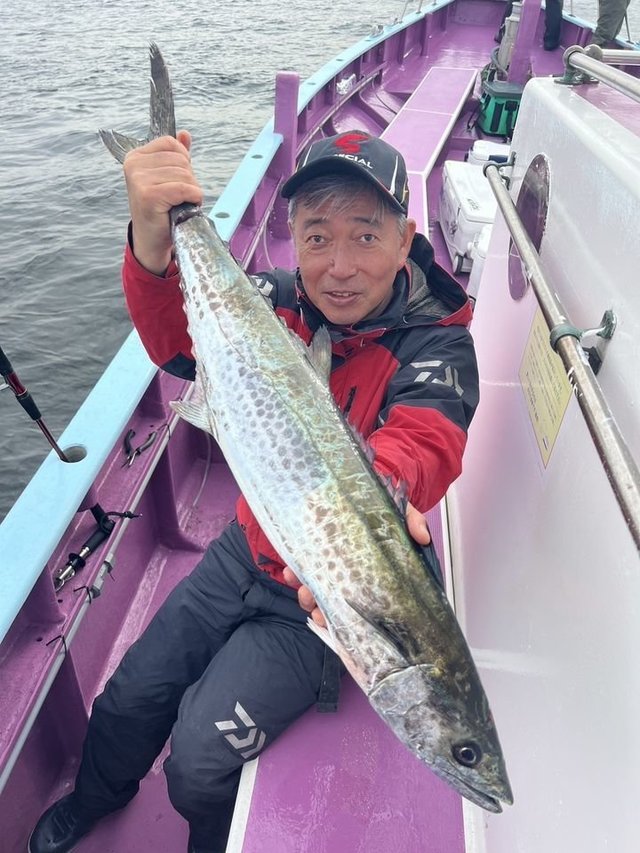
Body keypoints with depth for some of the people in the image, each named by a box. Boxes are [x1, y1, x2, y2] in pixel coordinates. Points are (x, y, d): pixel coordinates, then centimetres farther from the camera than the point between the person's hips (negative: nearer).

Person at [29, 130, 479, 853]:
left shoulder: (435, 343, -19)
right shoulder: (283, 301, -7)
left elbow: (424, 440, -38)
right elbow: (180, 343, -22)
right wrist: (152, 243, -42)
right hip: (245, 553, 5)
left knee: (199, 761, -8)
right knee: (127, 702, 14)